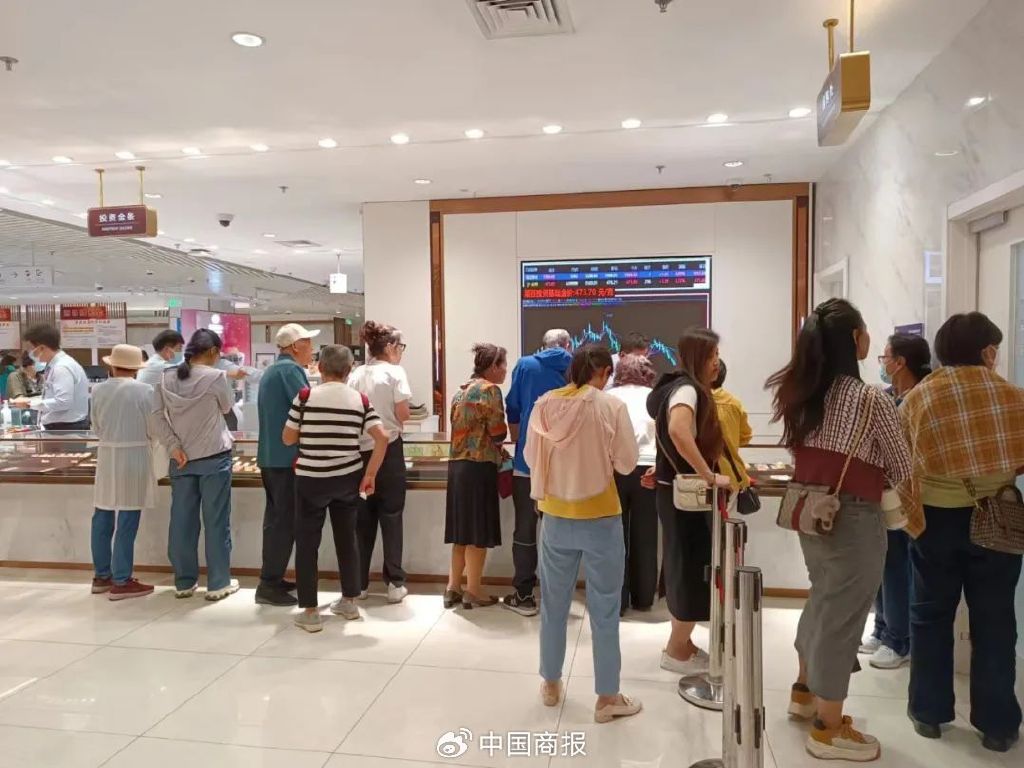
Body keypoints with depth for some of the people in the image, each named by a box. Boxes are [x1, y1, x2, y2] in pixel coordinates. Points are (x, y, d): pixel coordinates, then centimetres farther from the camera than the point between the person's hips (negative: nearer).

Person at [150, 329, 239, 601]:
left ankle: (184, 582, 20)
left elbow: (157, 417, -1)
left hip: (181, 458, 5)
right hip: (214, 457, -4)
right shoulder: (215, 377, -12)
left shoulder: (167, 377, 3)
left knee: (182, 520, 11)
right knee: (216, 520, 4)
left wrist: (174, 446, -4)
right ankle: (218, 583, 11)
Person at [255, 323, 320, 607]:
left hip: (270, 455, 10)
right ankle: (269, 585, 0)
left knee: (276, 517, 15)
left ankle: (272, 579, 23)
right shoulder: (290, 369, -13)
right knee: (285, 521, -4)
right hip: (287, 457, -10)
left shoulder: (271, 371, 18)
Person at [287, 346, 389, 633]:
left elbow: (288, 439, -2)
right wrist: (370, 475, -2)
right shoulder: (360, 400, -1)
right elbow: (382, 438, -10)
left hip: (311, 479, -3)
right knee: (347, 538, 17)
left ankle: (310, 611, 10)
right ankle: (349, 601, 28)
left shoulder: (306, 396, -8)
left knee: (307, 543, 8)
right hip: (348, 479, 3)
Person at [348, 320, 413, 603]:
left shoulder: (355, 375, 7)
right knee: (391, 516, 4)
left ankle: (358, 583, 17)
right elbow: (402, 415, -10)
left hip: (359, 450, 5)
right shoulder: (395, 372, -7)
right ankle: (395, 583, 8)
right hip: (388, 450, -4)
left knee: (363, 517, 11)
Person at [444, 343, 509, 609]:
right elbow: (498, 432, -13)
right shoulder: (489, 389, -10)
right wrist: (500, 449, 11)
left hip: (458, 463, 8)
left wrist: (498, 451, 18)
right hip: (479, 466, -8)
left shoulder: (462, 390, 16)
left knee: (463, 530, 13)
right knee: (478, 530, 1)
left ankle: (453, 587, 18)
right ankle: (473, 591, 9)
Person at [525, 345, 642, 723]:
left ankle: (551, 684, 32)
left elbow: (530, 456, 4)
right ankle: (607, 697, 20)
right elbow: (627, 463, -8)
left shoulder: (545, 404, -4)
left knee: (553, 602, 17)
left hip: (556, 516, 3)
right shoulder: (612, 406, -13)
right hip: (600, 518, -3)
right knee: (604, 608, 9)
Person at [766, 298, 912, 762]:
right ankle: (829, 730, 19)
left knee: (823, 602, 25)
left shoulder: (800, 395, 1)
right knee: (841, 617, 5)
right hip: (853, 518, -7)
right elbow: (902, 471, -5)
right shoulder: (872, 401, -17)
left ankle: (805, 691, 41)